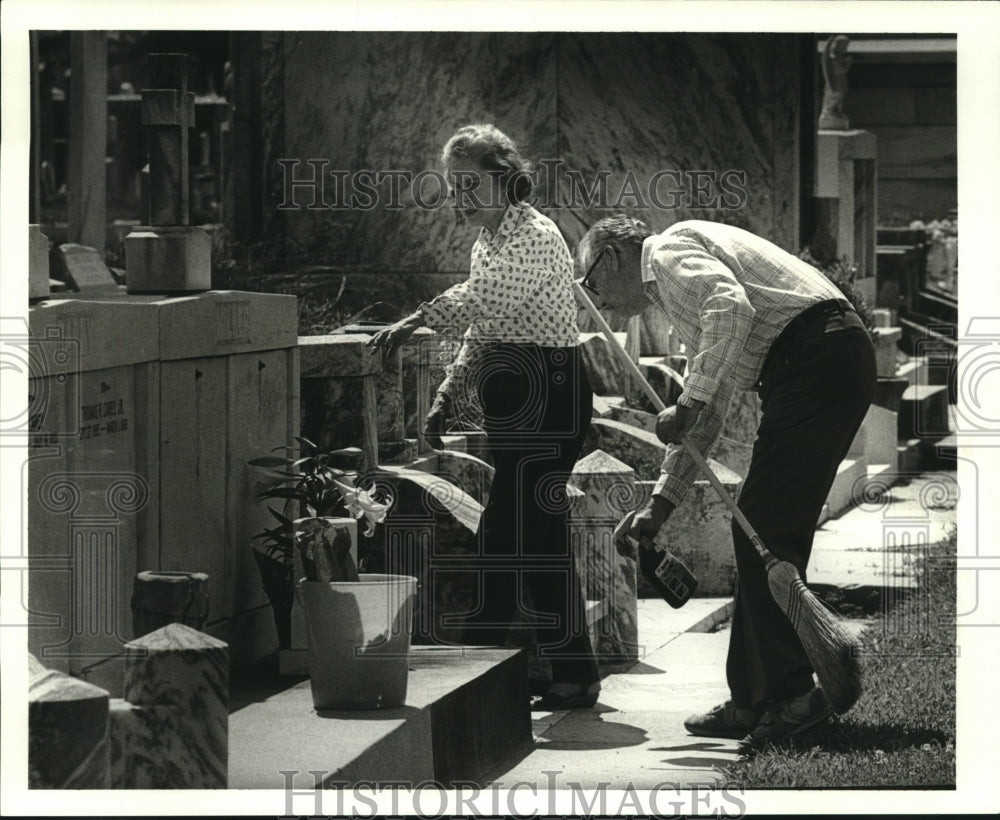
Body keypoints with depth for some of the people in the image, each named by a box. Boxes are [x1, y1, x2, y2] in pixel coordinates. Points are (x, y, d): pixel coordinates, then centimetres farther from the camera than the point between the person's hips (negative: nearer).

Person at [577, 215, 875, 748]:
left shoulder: (670, 250, 2)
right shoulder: (676, 293, 31)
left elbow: (731, 308, -20)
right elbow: (707, 414, 34)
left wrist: (689, 403, -16)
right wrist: (662, 501, 33)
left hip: (814, 358, -10)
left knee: (764, 530, -9)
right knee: (773, 533, 11)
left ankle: (790, 693, -9)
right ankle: (753, 702, 14)